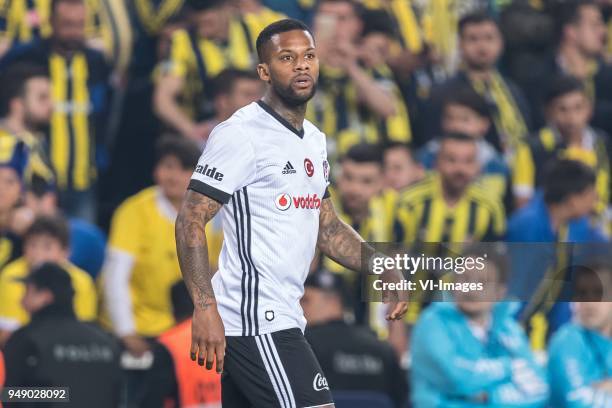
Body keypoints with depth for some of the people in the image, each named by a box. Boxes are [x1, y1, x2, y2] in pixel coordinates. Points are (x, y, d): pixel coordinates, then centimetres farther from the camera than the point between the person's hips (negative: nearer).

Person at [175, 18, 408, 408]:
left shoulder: (314, 139, 17)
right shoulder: (241, 134, -11)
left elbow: (326, 226, 27)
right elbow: (191, 222, -15)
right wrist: (205, 308, -24)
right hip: (257, 320, -9)